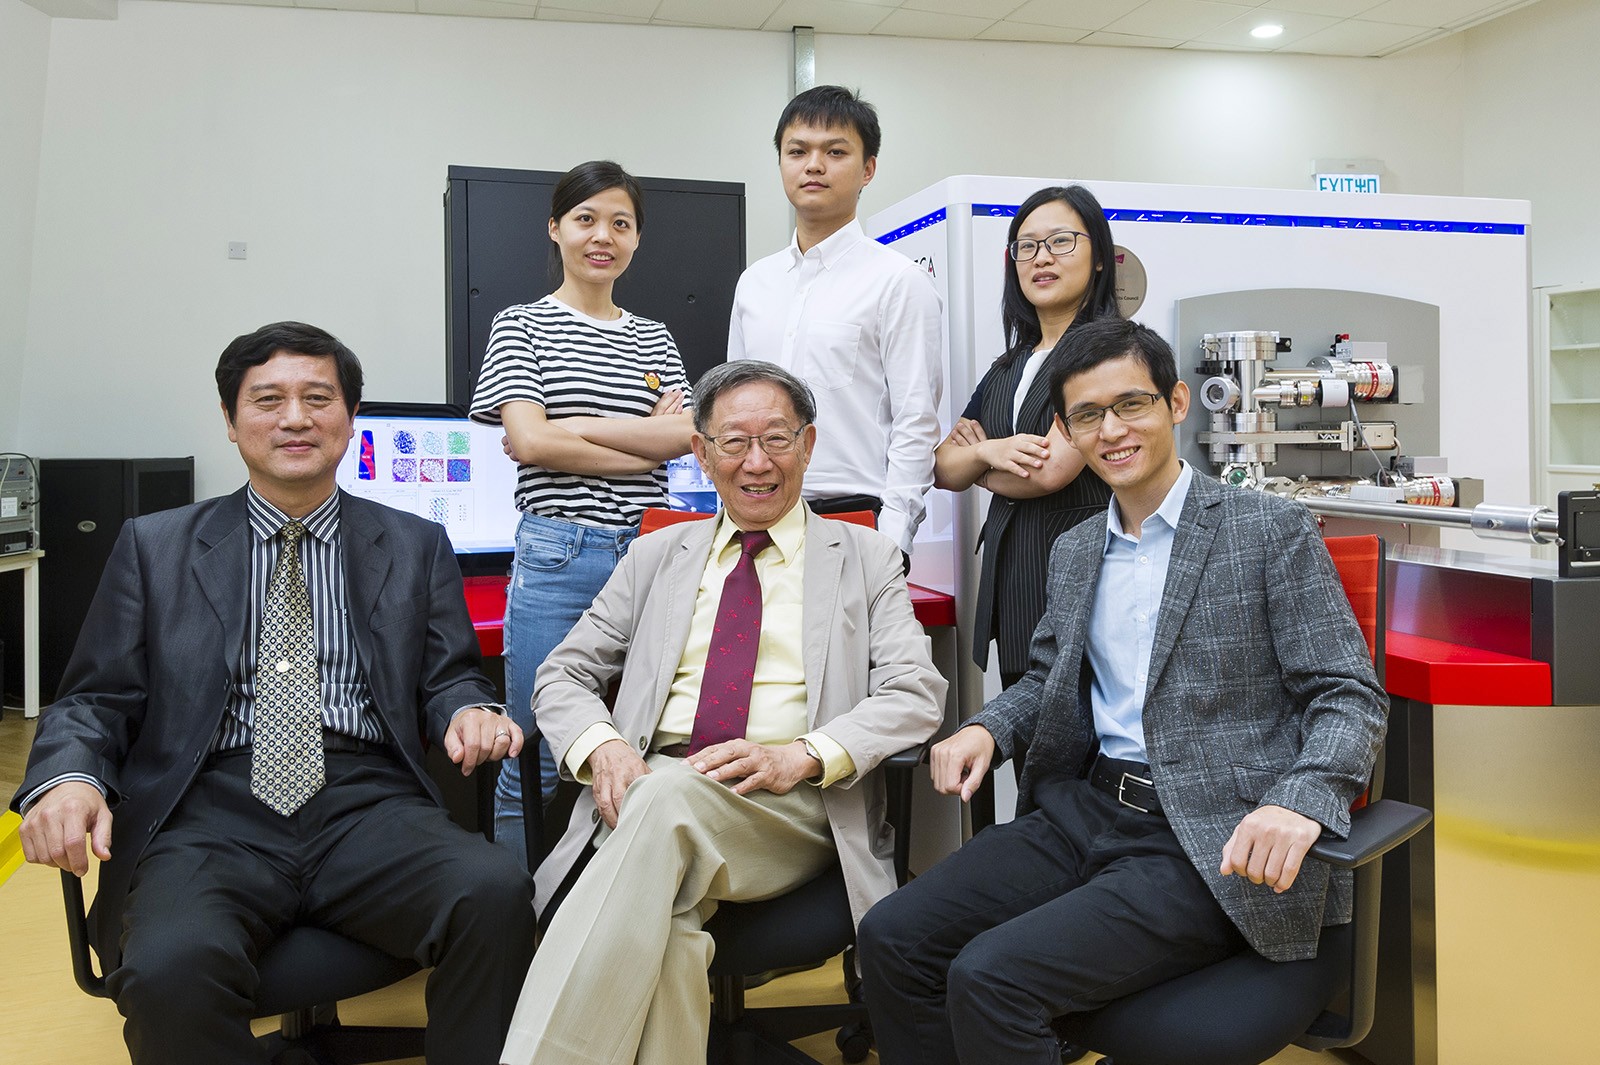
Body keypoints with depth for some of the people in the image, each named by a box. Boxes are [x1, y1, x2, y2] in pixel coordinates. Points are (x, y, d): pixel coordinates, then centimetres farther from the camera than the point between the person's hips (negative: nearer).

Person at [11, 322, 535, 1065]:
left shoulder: (415, 547, 18)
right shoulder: (156, 547, 16)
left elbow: (446, 678, 15)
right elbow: (97, 700, 13)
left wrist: (469, 712, -10)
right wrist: (69, 779, -10)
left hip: (367, 806, 1)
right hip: (209, 811, 0)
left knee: (496, 894, -30)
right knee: (169, 968, -34)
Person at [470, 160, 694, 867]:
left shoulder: (653, 339, 16)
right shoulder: (522, 325, 6)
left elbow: (686, 434, -1)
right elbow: (529, 440, -9)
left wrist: (573, 425, -9)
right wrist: (646, 443, -5)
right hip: (557, 558, -3)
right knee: (537, 762, 1)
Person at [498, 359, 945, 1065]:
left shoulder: (864, 559, 15)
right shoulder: (657, 558, 21)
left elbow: (916, 694, 2)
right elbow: (563, 674, 18)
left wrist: (803, 755, -17)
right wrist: (599, 746, -7)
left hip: (793, 808, -2)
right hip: (652, 788, 2)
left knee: (668, 794, -36)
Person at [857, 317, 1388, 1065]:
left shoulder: (1272, 531, -4)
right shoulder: (1074, 552, 15)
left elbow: (1349, 696, -8)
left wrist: (1297, 804, -27)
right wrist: (986, 730, 2)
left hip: (1208, 846, -6)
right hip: (1084, 814, 7)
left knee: (991, 974, -23)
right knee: (892, 937, -9)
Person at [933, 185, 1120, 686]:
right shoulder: (1009, 367, 17)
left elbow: (1051, 471, -15)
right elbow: (943, 468, 15)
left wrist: (974, 464, 4)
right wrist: (989, 452, -8)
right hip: (1009, 568, 7)